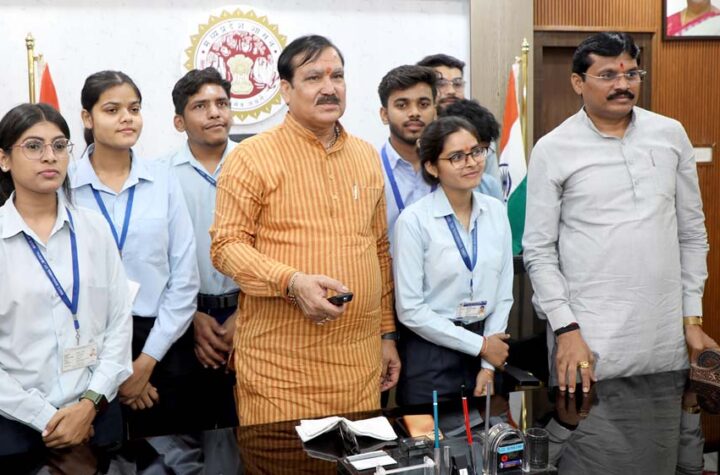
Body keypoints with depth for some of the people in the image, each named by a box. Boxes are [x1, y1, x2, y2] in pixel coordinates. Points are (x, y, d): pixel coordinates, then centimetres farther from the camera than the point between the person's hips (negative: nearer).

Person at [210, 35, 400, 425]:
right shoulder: (252, 156, -4)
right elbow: (226, 245, -8)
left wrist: (387, 332, 16)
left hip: (360, 359, 5)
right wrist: (292, 281, -22)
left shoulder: (367, 156, 12)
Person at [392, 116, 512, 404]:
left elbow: (503, 294, 4)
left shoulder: (496, 212, 1)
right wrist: (480, 345, -9)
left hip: (489, 344, 5)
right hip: (430, 354, -4)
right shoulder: (414, 220, -14)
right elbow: (410, 310, -15)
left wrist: (488, 365, 0)